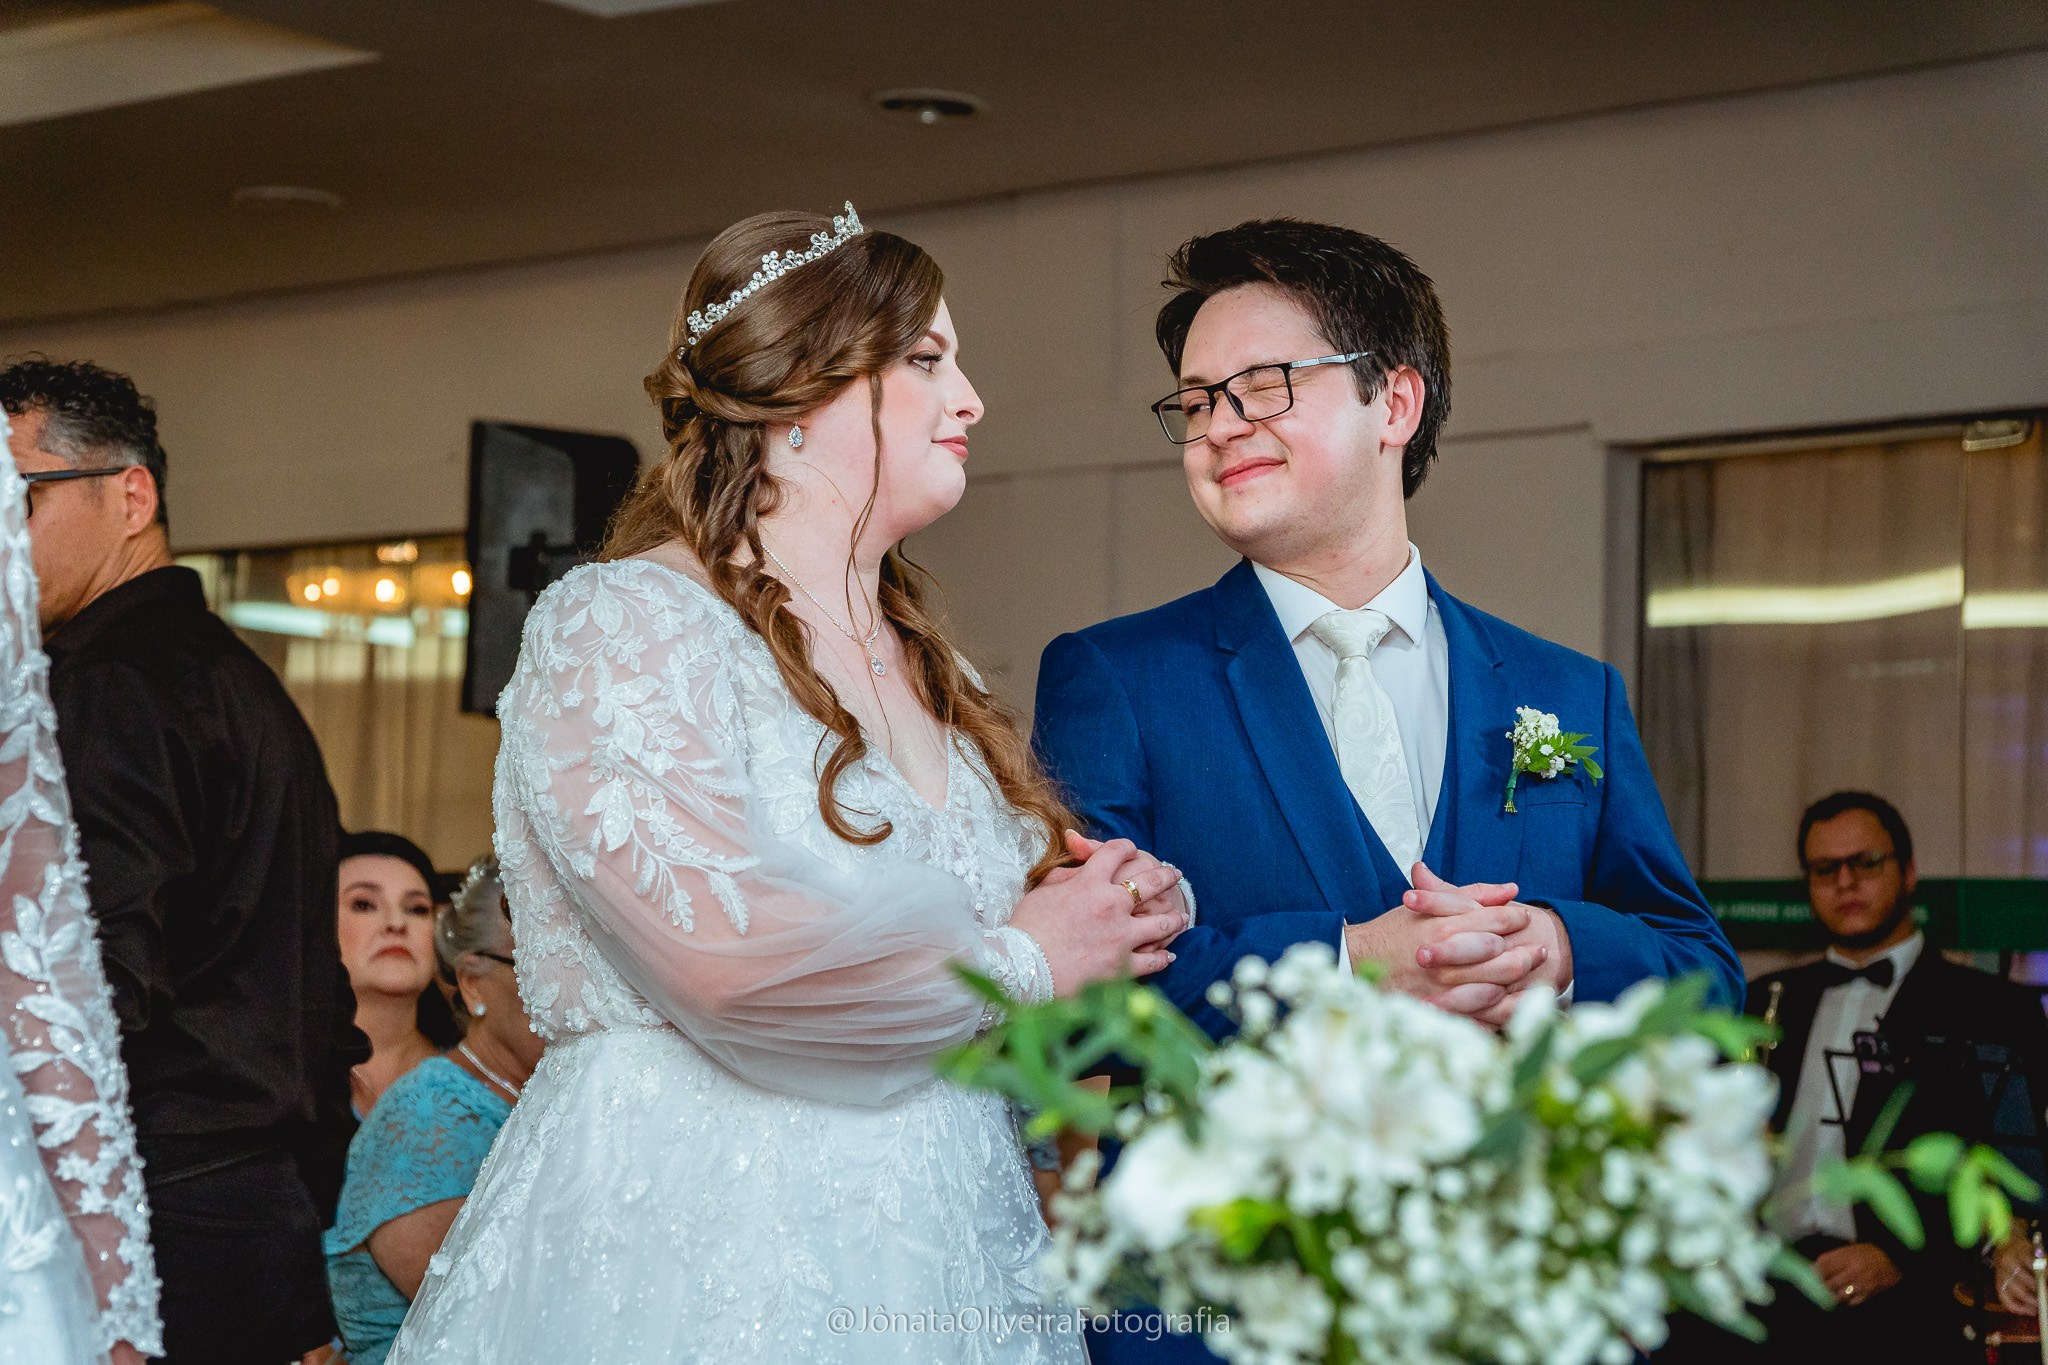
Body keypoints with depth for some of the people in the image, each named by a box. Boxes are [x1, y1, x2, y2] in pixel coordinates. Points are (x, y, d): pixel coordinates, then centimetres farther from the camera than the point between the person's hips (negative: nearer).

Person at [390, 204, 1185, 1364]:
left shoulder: (931, 674, 15)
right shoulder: (619, 626, -8)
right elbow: (723, 952, -22)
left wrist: (1132, 909, -1)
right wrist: (1017, 963, -9)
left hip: (945, 1267, 7)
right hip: (694, 1261, -7)